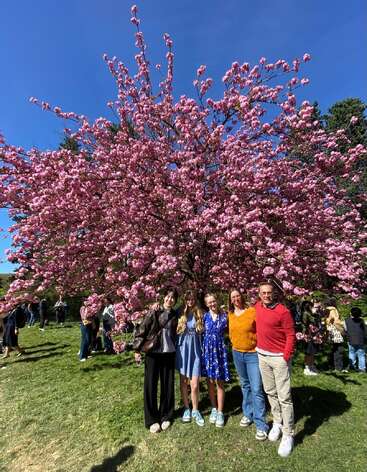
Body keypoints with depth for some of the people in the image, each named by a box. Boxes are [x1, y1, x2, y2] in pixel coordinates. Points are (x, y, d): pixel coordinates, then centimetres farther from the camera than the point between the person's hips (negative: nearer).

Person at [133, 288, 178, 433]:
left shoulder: (175, 315, 0)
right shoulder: (154, 312, -10)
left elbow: (176, 334, 10)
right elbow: (141, 330, -9)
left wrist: (176, 349, 6)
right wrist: (137, 349, -10)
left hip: (169, 354, 3)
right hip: (152, 353, -3)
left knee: (168, 385, 11)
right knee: (150, 386, 6)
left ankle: (166, 416, 31)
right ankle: (152, 419, 24)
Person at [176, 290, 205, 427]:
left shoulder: (199, 314, -2)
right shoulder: (180, 314, -3)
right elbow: (175, 331, 5)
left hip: (195, 351, 0)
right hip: (183, 350, 1)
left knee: (194, 384, -1)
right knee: (183, 382, 12)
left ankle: (195, 410, 22)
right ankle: (187, 409, 32)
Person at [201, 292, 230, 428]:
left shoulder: (224, 316, -3)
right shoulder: (204, 317, -1)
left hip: (219, 351, -1)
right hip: (207, 351, 2)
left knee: (219, 382, 4)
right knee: (210, 381, 12)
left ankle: (220, 412, 19)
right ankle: (214, 409, 30)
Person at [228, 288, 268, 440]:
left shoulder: (253, 311, -15)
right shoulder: (230, 315, 0)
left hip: (253, 354, -5)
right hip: (237, 353, 5)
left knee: (256, 389, -4)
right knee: (245, 386, 20)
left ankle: (261, 425, 10)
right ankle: (248, 414, 36)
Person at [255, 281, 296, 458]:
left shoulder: (283, 311, -16)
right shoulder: (257, 307, 1)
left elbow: (291, 336, -12)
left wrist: (285, 358, -13)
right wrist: (256, 343, 20)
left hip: (279, 357, -6)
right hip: (262, 356, 6)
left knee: (284, 397, 1)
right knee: (270, 392, 17)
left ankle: (288, 435, 15)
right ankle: (277, 423, 35)